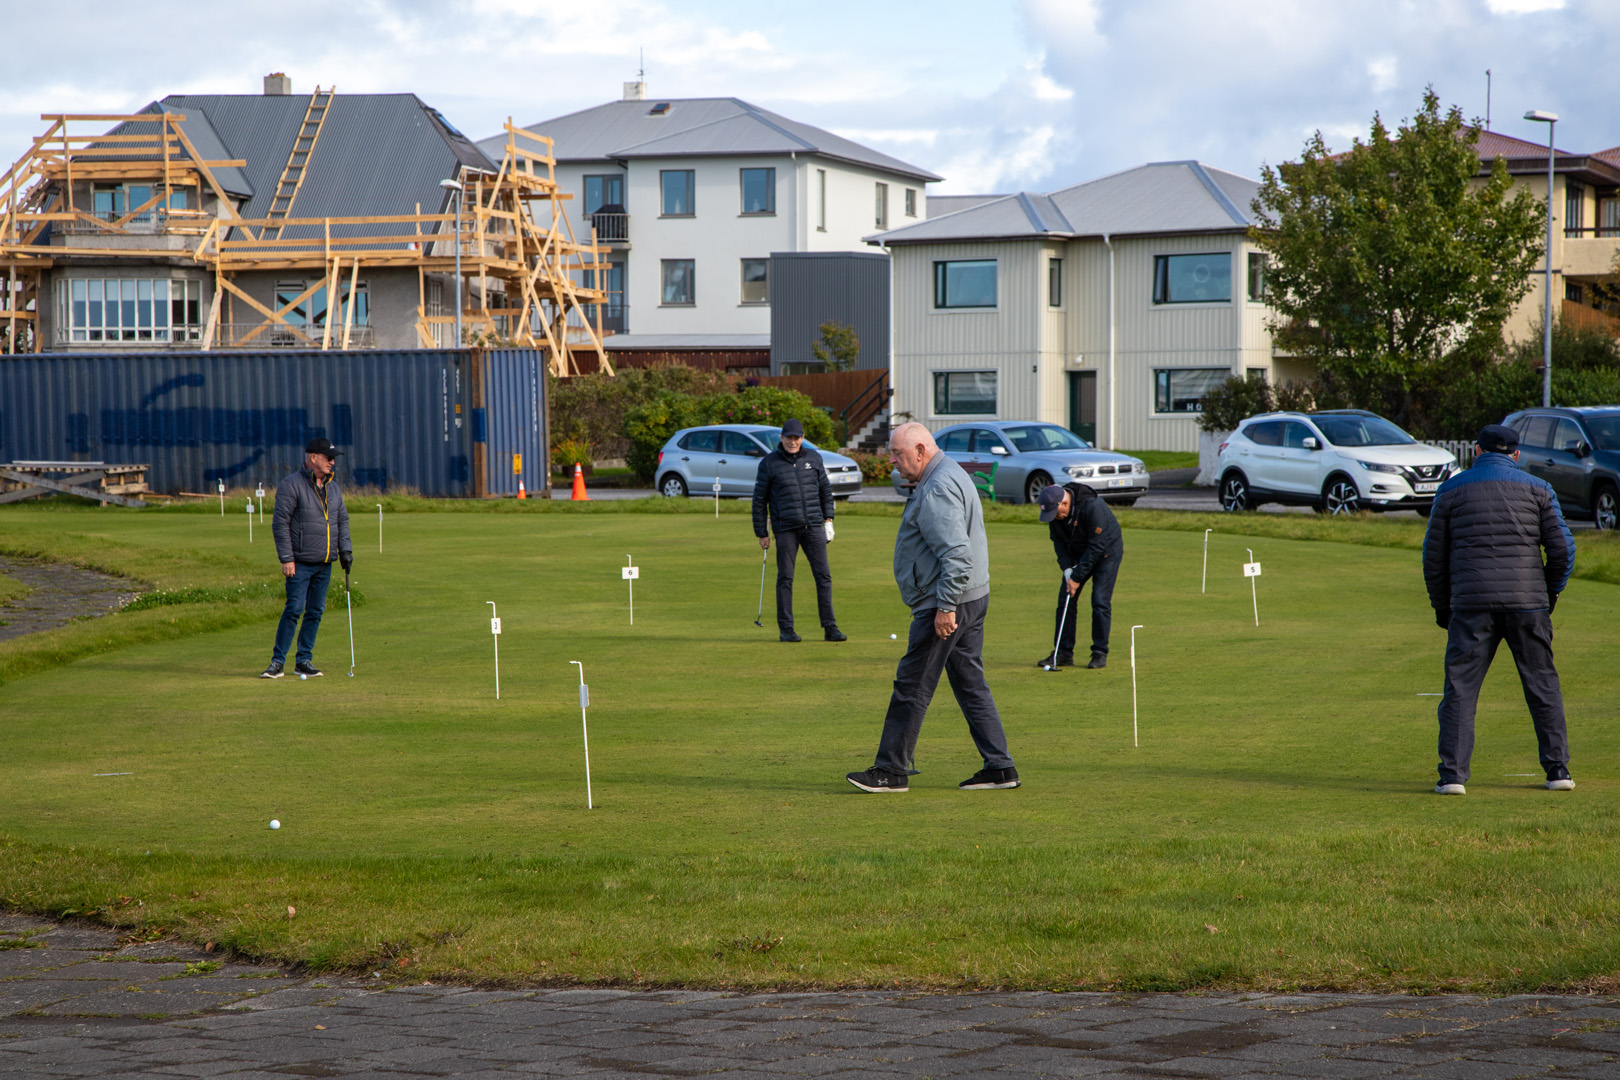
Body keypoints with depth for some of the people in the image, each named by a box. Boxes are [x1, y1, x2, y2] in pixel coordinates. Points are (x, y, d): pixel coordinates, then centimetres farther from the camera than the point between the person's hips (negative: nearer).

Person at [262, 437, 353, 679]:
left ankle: (304, 660, 14)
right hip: (300, 564, -6)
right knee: (294, 609, -11)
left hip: (325, 564, 6)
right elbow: (280, 523, -10)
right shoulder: (292, 485, -8)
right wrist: (286, 558, -15)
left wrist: (345, 549, 7)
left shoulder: (332, 487, 14)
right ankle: (277, 662, -6)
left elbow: (342, 520, 21)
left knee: (315, 612, 7)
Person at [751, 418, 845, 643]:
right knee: (785, 578, 0)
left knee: (823, 575, -2)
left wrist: (828, 519, 11)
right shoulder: (769, 463, 2)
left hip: (813, 526, 2)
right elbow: (759, 500, 5)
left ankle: (830, 627, 1)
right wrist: (761, 534, 3)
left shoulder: (813, 458, 10)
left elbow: (825, 489, 19)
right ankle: (785, 629, 7)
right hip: (785, 529, -2)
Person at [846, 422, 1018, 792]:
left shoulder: (937, 490, -18)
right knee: (971, 683, 12)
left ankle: (891, 770, 1)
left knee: (912, 686, -4)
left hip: (945, 603, -11)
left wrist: (946, 606, -26)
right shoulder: (950, 474, 17)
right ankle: (999, 767, 11)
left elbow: (956, 553, -27)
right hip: (972, 596, 11)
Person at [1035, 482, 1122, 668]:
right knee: (1065, 601, 0)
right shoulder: (1054, 511, -14)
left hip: (1106, 553, -6)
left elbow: (1097, 546, -30)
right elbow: (1059, 542, -3)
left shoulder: (1093, 507, -34)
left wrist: (1077, 577, -26)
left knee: (1100, 602, -14)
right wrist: (1068, 570, -17)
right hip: (1078, 554, 6)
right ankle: (1064, 653, 5)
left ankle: (1100, 653, -4)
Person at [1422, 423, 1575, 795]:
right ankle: (1558, 769, 10)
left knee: (1460, 688, 1)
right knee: (1543, 685, 11)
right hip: (1527, 603, 1)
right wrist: (1550, 593, 16)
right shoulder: (1537, 488, 8)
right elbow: (1562, 549, 2)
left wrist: (1441, 607, 18)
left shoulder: (1452, 489, 8)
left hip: (1471, 603, -1)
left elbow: (1433, 556, 8)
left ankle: (1452, 774, -7)